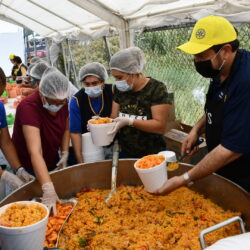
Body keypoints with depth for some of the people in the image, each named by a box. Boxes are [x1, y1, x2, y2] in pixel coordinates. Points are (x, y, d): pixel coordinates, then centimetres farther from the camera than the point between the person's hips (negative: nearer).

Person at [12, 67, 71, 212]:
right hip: (29, 169, -5)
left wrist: (65, 154, -10)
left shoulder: (62, 102, -13)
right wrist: (48, 189, -47)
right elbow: (35, 152, -41)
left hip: (52, 163, 6)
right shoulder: (28, 107, -32)